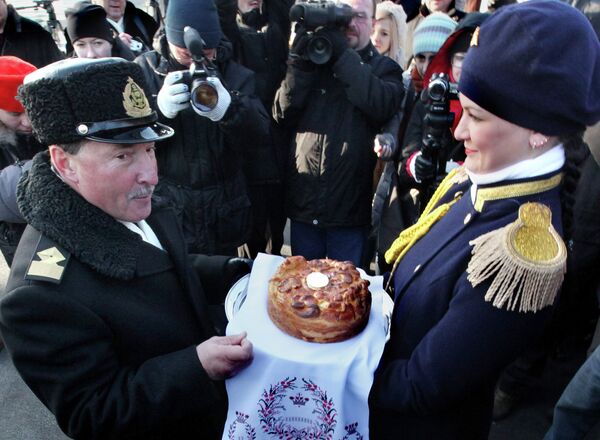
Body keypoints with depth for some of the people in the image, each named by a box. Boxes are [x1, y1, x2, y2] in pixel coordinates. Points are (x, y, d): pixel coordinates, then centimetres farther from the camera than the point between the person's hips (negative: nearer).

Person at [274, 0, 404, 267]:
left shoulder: (385, 68, 6)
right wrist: (300, 62, -11)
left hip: (350, 208, -2)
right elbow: (283, 115, -1)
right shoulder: (313, 62, 11)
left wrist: (343, 55, -15)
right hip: (303, 204, 3)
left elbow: (382, 106, -17)